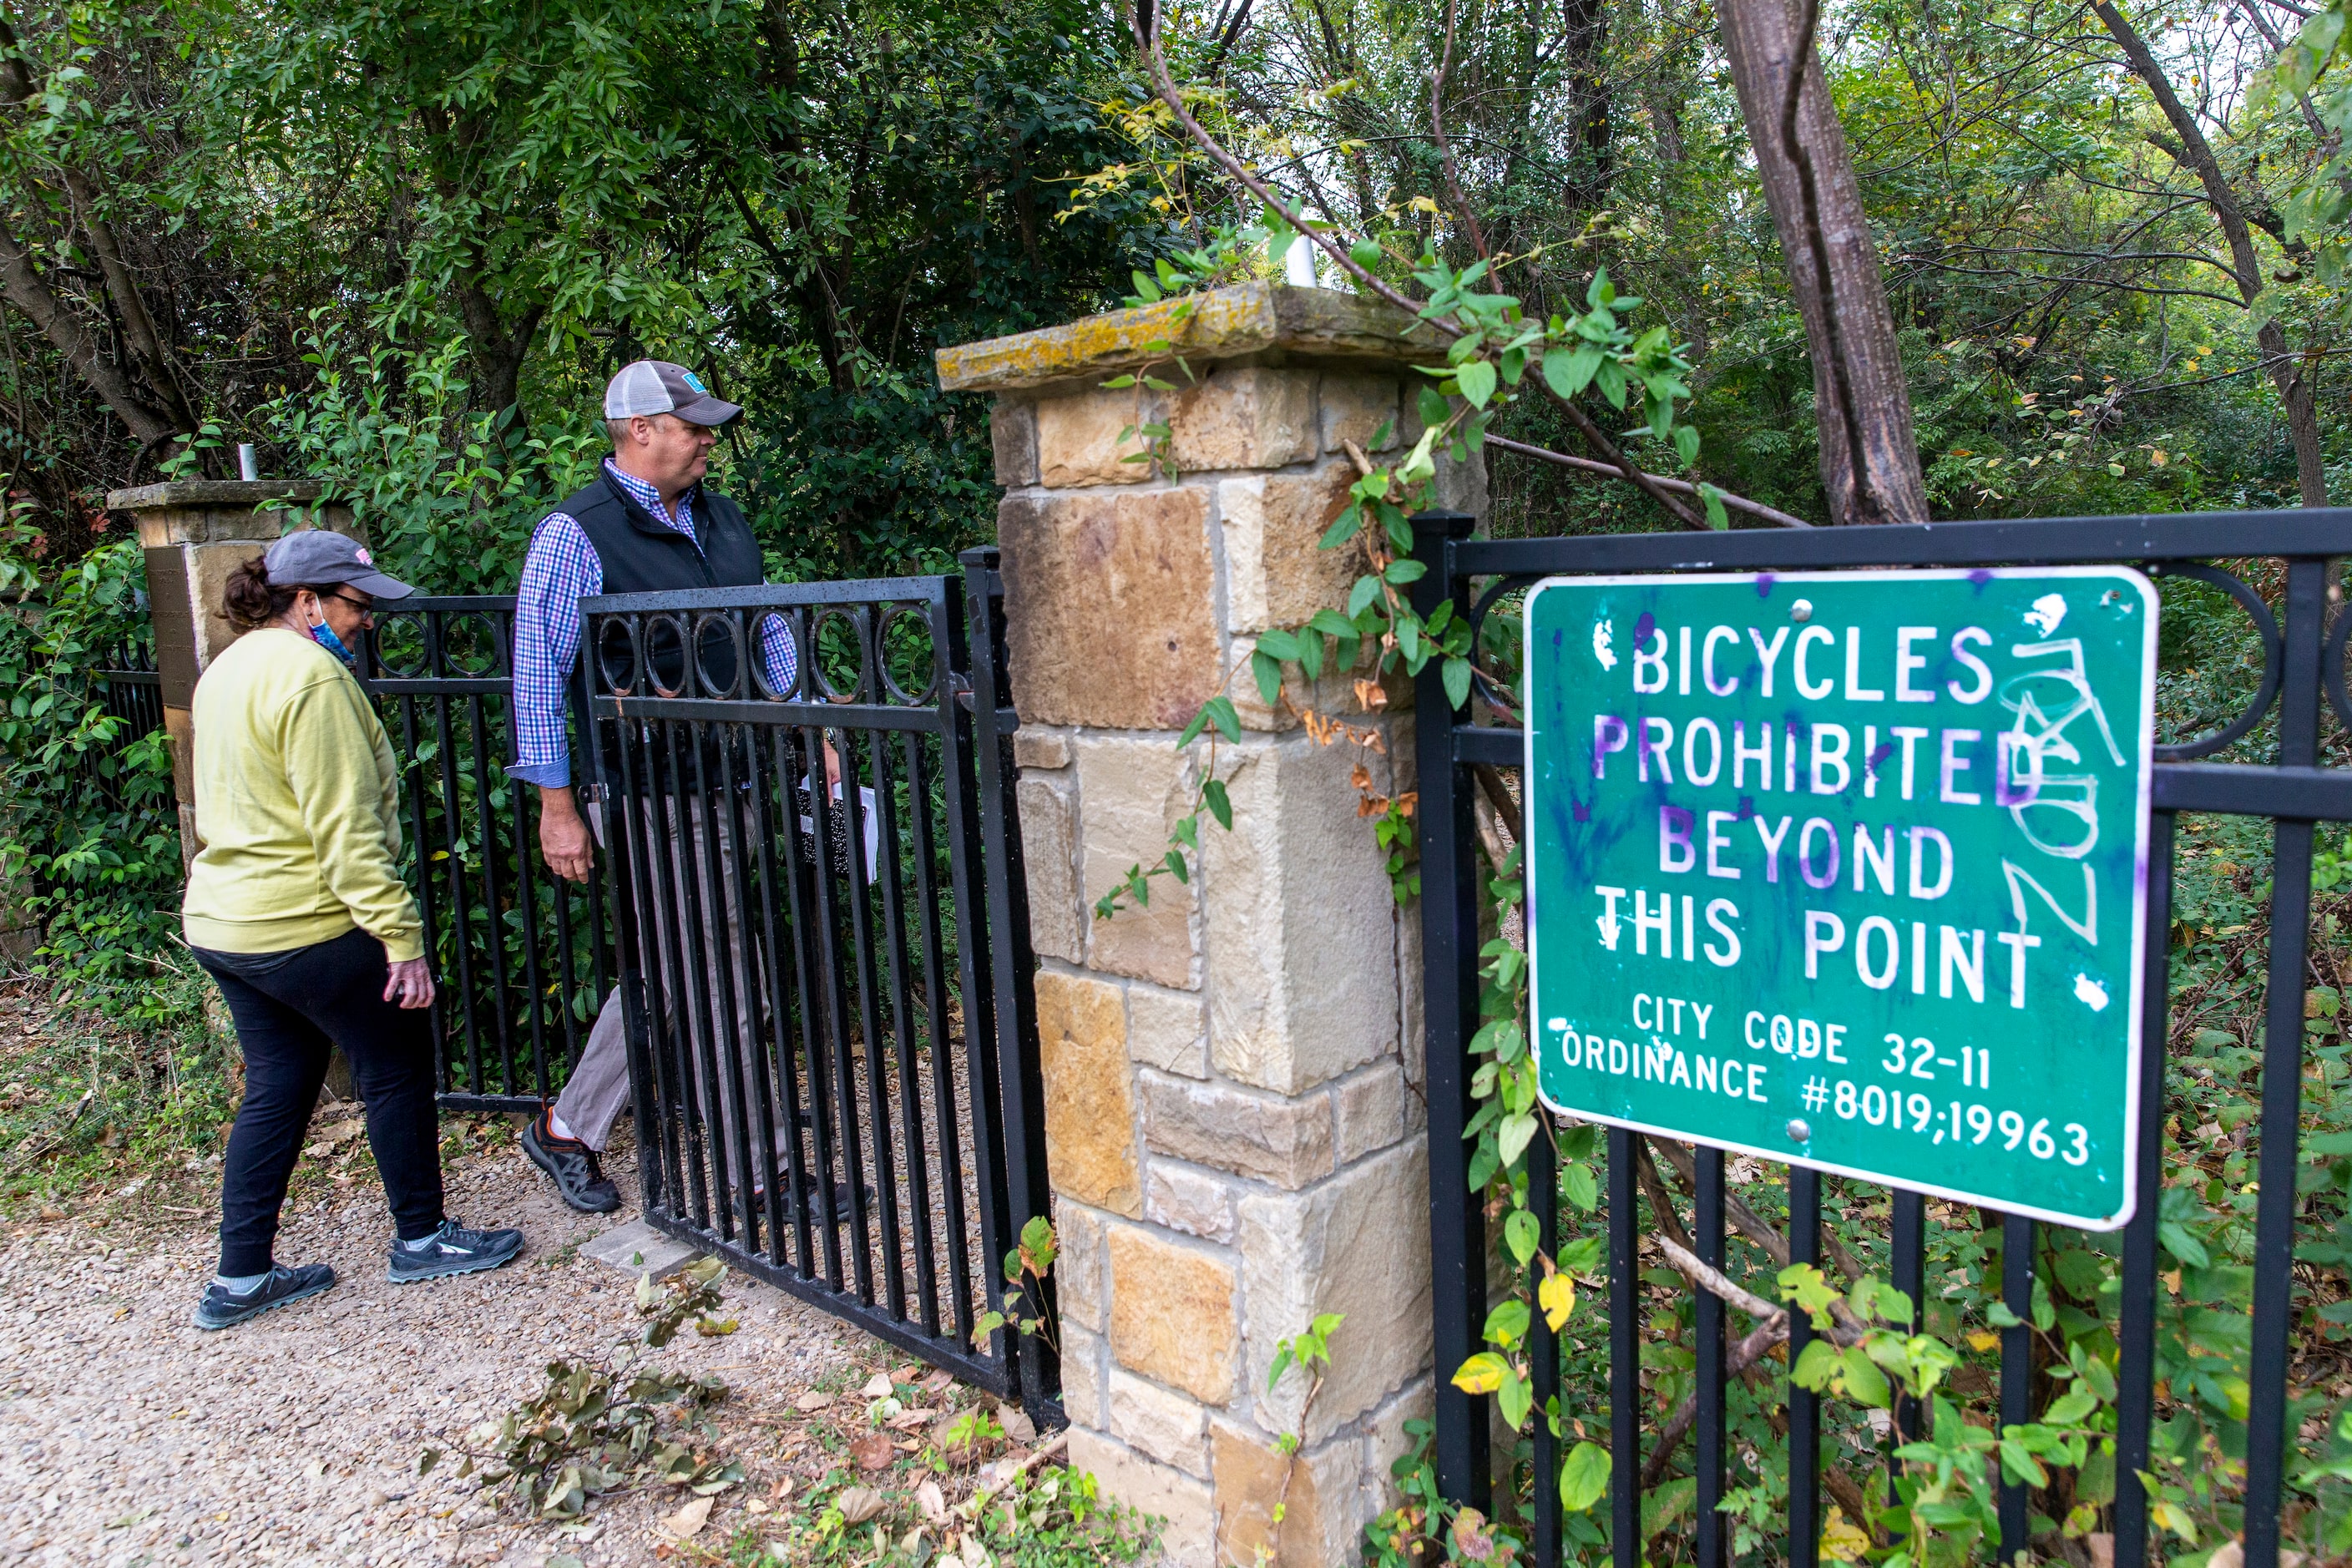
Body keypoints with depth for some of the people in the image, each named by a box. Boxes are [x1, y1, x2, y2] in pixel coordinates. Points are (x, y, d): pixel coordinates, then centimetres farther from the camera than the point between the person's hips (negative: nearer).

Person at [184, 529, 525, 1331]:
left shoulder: (227, 668, 14)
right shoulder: (311, 675, -18)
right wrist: (402, 938, -21)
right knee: (397, 1069, 7)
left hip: (222, 923, 10)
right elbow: (346, 829, -22)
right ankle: (420, 1238, 20)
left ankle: (239, 1278, 21)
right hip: (306, 927, -10)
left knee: (276, 1089, 16)